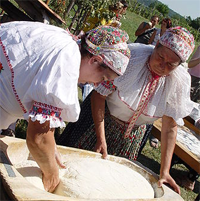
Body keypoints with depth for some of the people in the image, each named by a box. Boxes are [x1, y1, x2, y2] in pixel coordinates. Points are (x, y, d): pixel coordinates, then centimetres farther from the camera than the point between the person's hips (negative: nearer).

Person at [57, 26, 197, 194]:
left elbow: (170, 128, -13)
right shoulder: (130, 56, -29)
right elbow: (99, 94, -23)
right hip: (101, 115, -2)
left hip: (132, 133, 3)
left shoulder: (180, 83, -19)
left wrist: (164, 172, -16)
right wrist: (101, 138, -25)